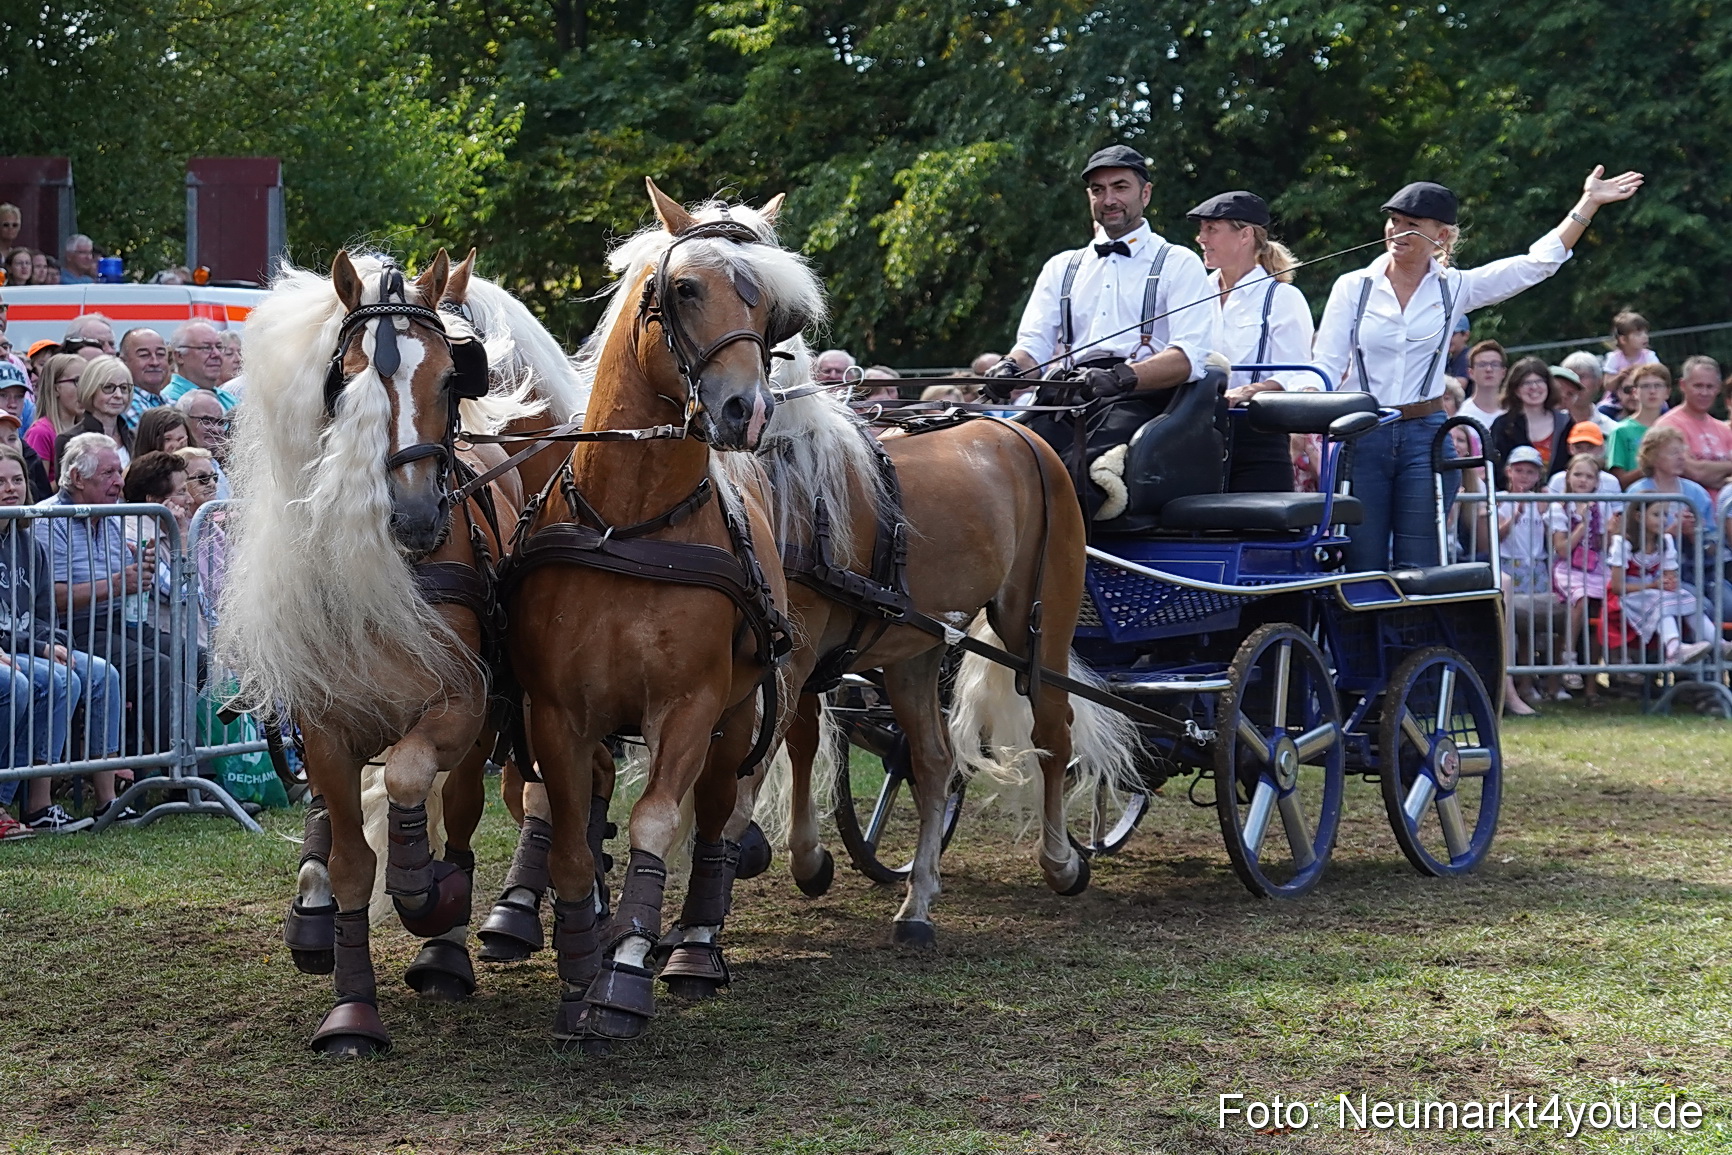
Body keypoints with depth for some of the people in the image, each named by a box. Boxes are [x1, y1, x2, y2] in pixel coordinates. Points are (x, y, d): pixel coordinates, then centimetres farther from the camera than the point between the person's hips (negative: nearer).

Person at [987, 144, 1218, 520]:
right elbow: (1034, 343, 18)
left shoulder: (1179, 264, 13)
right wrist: (1011, 367, -9)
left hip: (1140, 396, -4)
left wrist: (1119, 376, -21)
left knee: (1085, 466, -36)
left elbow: (1189, 356, -3)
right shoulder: (1062, 268, 28)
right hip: (1068, 398, 4)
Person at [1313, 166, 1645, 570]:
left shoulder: (1454, 289, 5)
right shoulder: (1353, 287, 4)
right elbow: (1325, 365, 1)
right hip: (1361, 437, 0)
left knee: (1419, 572, -1)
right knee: (1363, 569, 0)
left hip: (1425, 436, 0)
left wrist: (1588, 205, -3)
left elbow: (1538, 263, 2)